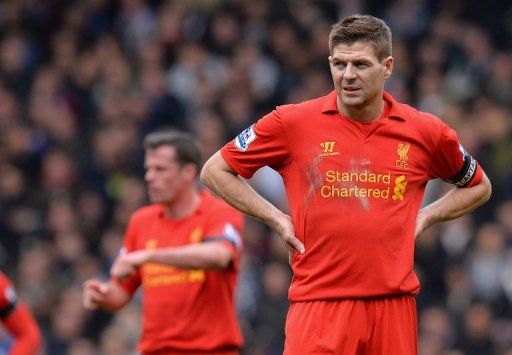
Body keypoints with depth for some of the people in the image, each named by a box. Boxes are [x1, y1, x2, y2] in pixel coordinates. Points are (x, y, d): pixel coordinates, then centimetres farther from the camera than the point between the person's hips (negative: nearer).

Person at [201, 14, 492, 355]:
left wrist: (424, 217, 9)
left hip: (395, 304, 2)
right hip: (319, 299, -2)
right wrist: (276, 219, 2)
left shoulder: (425, 131, 6)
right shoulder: (291, 122, 0)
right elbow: (215, 170, 10)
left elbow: (479, 186, 24)